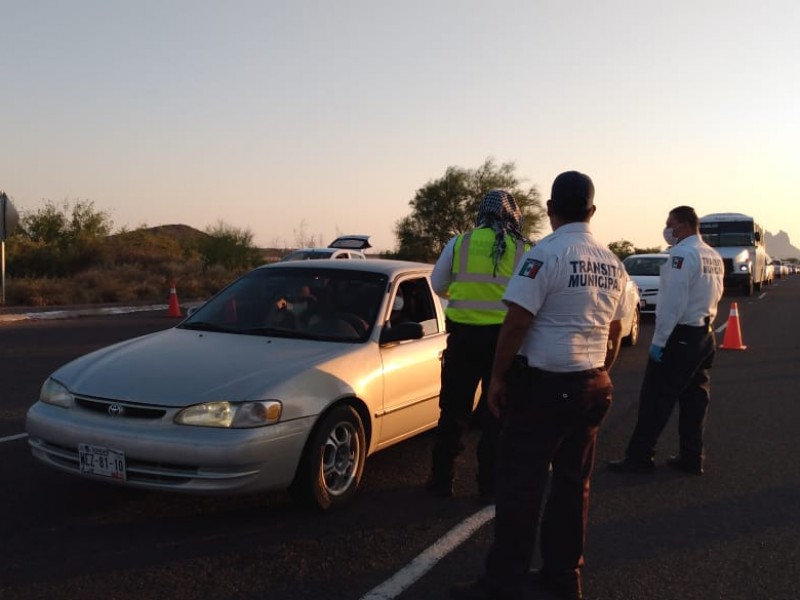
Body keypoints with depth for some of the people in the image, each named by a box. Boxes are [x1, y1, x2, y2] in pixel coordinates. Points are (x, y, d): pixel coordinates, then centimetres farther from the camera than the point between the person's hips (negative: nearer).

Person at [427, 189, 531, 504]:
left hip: (463, 334, 1)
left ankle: (442, 480, 21)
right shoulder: (524, 250, -3)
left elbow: (437, 286, 8)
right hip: (504, 337, -1)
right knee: (496, 415, 10)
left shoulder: (459, 243, -1)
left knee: (453, 411, 13)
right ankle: (490, 486, 15)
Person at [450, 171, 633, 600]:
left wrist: (498, 376, -8)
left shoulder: (546, 253, -13)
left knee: (521, 486, -3)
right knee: (573, 483, 13)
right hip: (592, 385, 7)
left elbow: (516, 323, -17)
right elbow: (615, 333, 15)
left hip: (543, 386, -7)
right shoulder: (612, 263, 9)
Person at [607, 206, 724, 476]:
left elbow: (673, 301, -21)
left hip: (680, 335, -9)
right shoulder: (714, 257, 11)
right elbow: (714, 296, 14)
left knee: (656, 398, -4)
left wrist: (659, 340, -18)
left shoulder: (682, 254, -16)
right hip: (705, 335, 9)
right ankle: (692, 457, 17)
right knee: (695, 398, 12)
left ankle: (639, 457, 0)